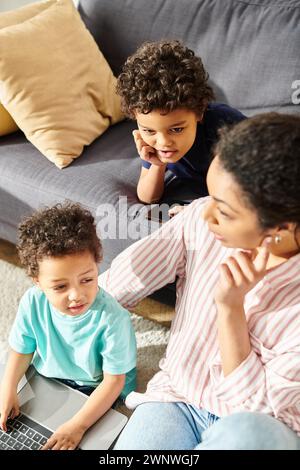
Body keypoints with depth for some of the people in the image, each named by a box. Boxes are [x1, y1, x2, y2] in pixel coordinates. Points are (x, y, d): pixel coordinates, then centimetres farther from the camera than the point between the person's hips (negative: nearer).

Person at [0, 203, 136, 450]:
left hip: (96, 391, -4)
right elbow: (23, 348, -2)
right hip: (47, 377, 4)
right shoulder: (33, 303, -22)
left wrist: (77, 426, -28)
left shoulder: (111, 318, -35)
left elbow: (114, 381, -25)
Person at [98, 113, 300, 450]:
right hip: (177, 399, 1)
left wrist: (230, 308, -28)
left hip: (263, 427, -1)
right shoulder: (200, 219, -16)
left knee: (248, 433, -35)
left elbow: (258, 406, -17)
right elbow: (119, 284, -6)